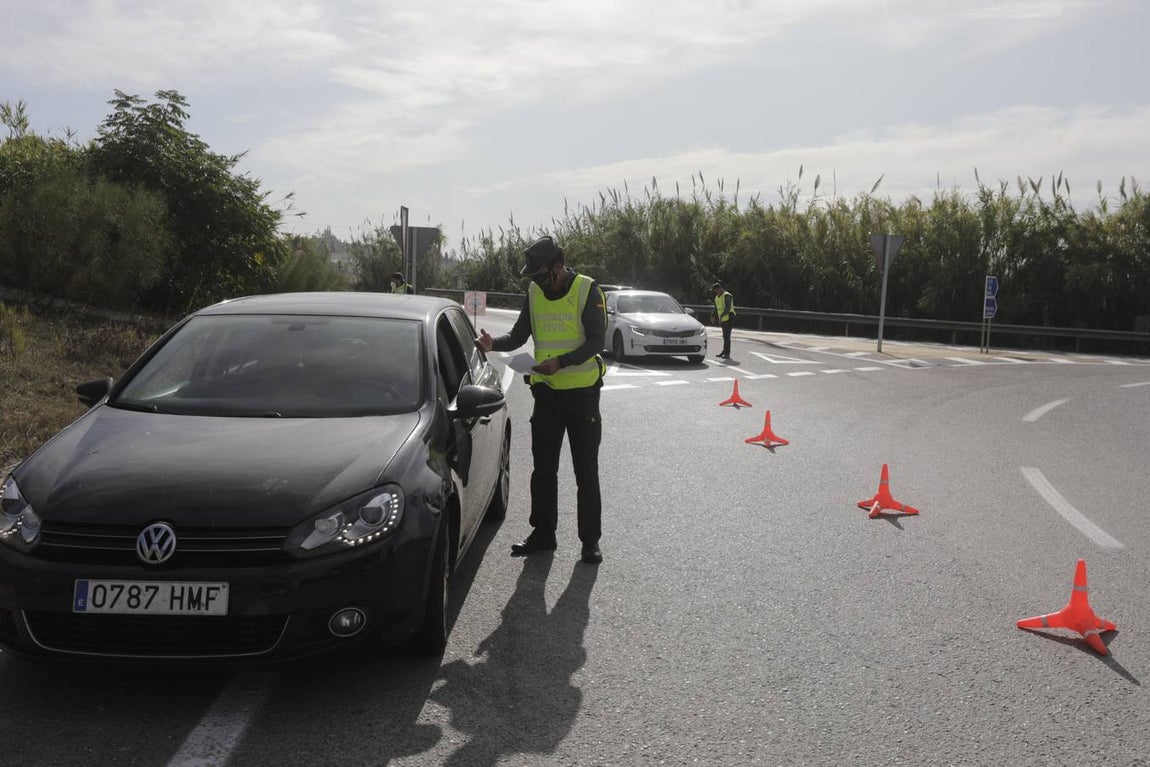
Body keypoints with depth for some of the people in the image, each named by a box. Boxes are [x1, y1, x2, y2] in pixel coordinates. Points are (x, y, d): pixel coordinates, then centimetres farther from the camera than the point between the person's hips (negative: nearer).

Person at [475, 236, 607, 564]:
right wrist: (493, 343, -14)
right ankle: (543, 532, 24)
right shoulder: (534, 293, 4)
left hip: (582, 392, -5)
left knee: (586, 471, 3)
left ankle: (590, 539, 14)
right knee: (543, 469, 11)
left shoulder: (588, 290, -11)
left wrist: (560, 361, -27)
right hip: (546, 391, 5)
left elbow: (596, 340, -15)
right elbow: (518, 336, 7)